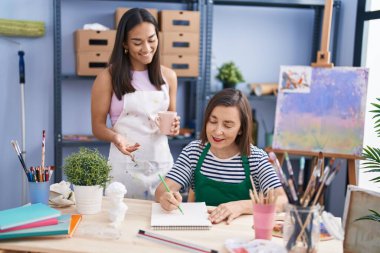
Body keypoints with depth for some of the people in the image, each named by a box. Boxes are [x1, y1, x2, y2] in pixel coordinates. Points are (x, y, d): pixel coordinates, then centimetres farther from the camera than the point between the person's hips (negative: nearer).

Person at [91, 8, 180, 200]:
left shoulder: (168, 76, 5)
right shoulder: (108, 78, -6)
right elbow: (98, 126, -2)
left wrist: (173, 126, -6)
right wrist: (115, 137, -23)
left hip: (161, 161, 3)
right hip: (125, 164, -3)